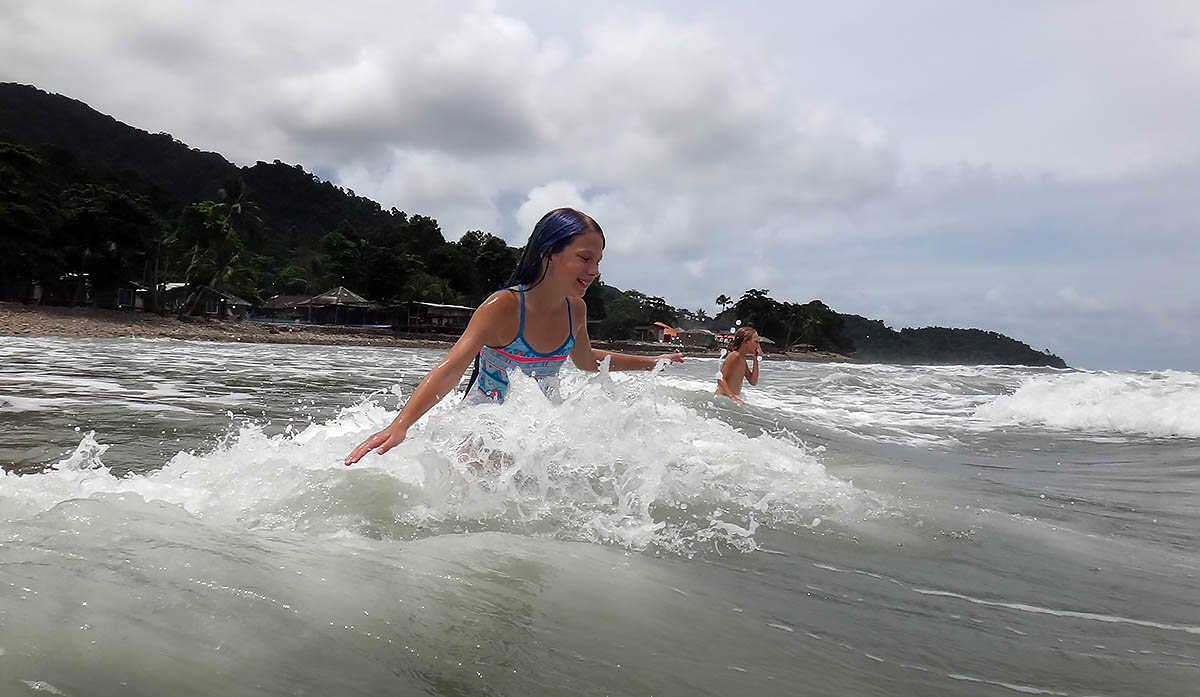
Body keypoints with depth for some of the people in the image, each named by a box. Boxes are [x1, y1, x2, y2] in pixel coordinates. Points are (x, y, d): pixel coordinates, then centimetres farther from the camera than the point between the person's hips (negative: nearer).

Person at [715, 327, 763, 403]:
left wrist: (756, 359, 8)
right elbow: (720, 379, -23)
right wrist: (732, 397, -34)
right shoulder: (735, 356, -15)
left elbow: (753, 381, 12)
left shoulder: (742, 358, 13)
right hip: (724, 397, -9)